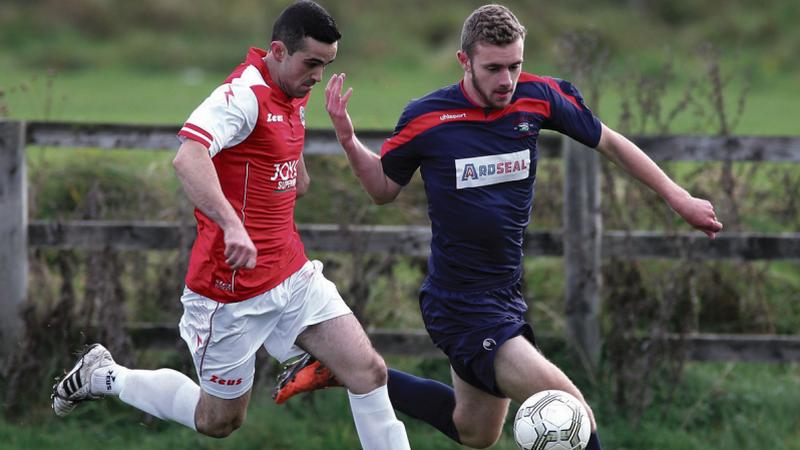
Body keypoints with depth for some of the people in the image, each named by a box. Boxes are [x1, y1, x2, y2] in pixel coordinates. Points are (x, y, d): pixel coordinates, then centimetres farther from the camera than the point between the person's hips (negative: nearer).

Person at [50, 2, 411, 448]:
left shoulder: (295, 95, 7)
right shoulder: (245, 93, -21)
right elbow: (188, 158, -40)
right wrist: (232, 225, -50)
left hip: (294, 275, 8)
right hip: (236, 289, -8)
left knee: (369, 372, -5)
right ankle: (103, 376, 28)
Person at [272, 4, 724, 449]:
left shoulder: (539, 97, -6)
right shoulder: (427, 118, -13)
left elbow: (609, 142, 7)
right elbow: (384, 188, 4)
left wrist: (678, 196, 6)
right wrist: (348, 140, -12)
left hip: (507, 293, 6)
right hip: (461, 306, -6)